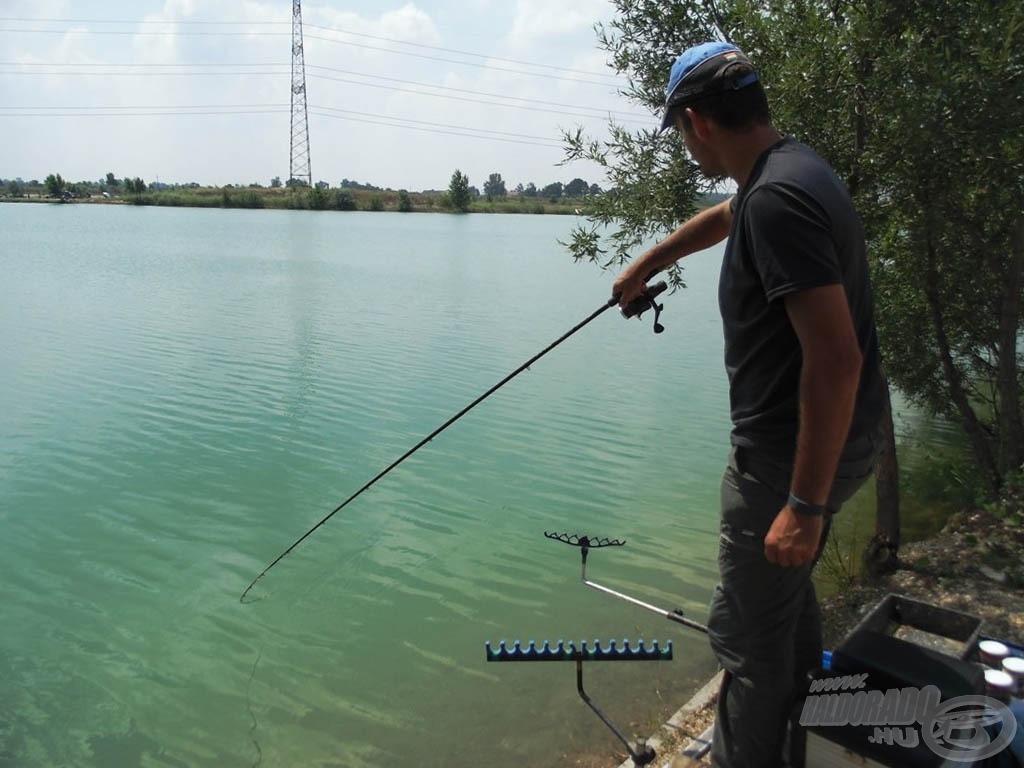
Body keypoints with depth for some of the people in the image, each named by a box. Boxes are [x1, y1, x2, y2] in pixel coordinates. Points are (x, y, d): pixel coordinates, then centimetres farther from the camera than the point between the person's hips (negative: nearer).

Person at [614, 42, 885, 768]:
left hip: (794, 454, -11)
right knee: (785, 584, 29)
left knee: (749, 631, 3)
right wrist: (646, 264, 41)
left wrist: (807, 504, -24)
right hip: (824, 440, 11)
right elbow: (722, 217, 30)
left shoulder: (778, 197, -25)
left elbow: (836, 358, -28)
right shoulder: (790, 166, 7)